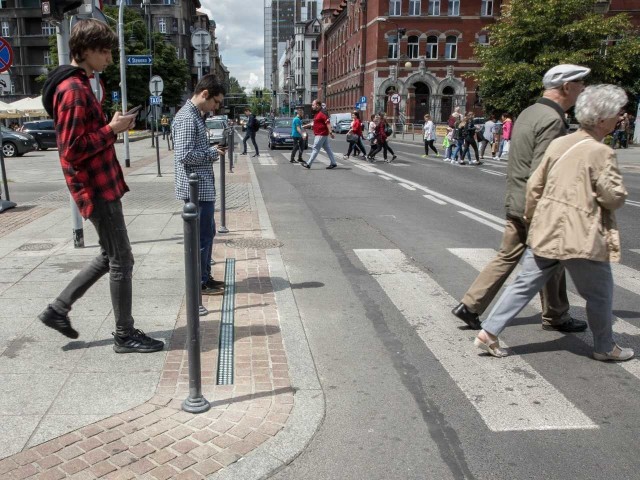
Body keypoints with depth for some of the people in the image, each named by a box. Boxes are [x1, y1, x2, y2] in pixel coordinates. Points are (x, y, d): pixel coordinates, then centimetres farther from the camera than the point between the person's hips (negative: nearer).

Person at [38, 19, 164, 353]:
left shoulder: (78, 86, 16)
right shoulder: (74, 90, -17)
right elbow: (72, 150, -22)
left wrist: (112, 127, 7)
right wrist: (112, 129, -16)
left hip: (100, 185, 10)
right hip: (97, 189, -10)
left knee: (110, 257, 19)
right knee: (121, 261, -1)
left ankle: (58, 309, 27)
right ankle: (125, 335, 12)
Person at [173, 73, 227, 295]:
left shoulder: (195, 115, 15)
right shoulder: (187, 118, -17)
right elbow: (184, 155, -24)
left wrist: (212, 150, 8)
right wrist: (212, 153, -13)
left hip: (203, 187, 10)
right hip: (196, 188, -10)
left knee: (207, 232, 17)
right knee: (201, 235, -1)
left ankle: (205, 277, 28)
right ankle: (199, 283, 11)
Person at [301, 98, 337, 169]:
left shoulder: (322, 113, -16)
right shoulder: (317, 113, 16)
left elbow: (328, 123, -23)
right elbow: (314, 123, 28)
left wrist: (330, 132, -29)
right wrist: (306, 126, 27)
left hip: (321, 135, -10)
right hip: (323, 135, 10)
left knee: (315, 149, -5)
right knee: (327, 149, 10)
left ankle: (308, 164, -2)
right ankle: (333, 163, 13)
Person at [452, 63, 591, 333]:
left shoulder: (529, 113, 11)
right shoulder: (552, 120, -19)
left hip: (516, 202, 8)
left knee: (507, 256, 13)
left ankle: (470, 306, 11)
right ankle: (555, 317, 27)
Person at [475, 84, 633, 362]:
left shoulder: (558, 143, 5)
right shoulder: (601, 153, -15)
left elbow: (534, 185, 9)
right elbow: (614, 198, -14)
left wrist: (531, 217, 21)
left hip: (545, 231, 6)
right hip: (581, 237, -6)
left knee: (525, 284, 11)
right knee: (599, 294, 14)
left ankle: (488, 333, 9)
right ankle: (605, 348, 30)